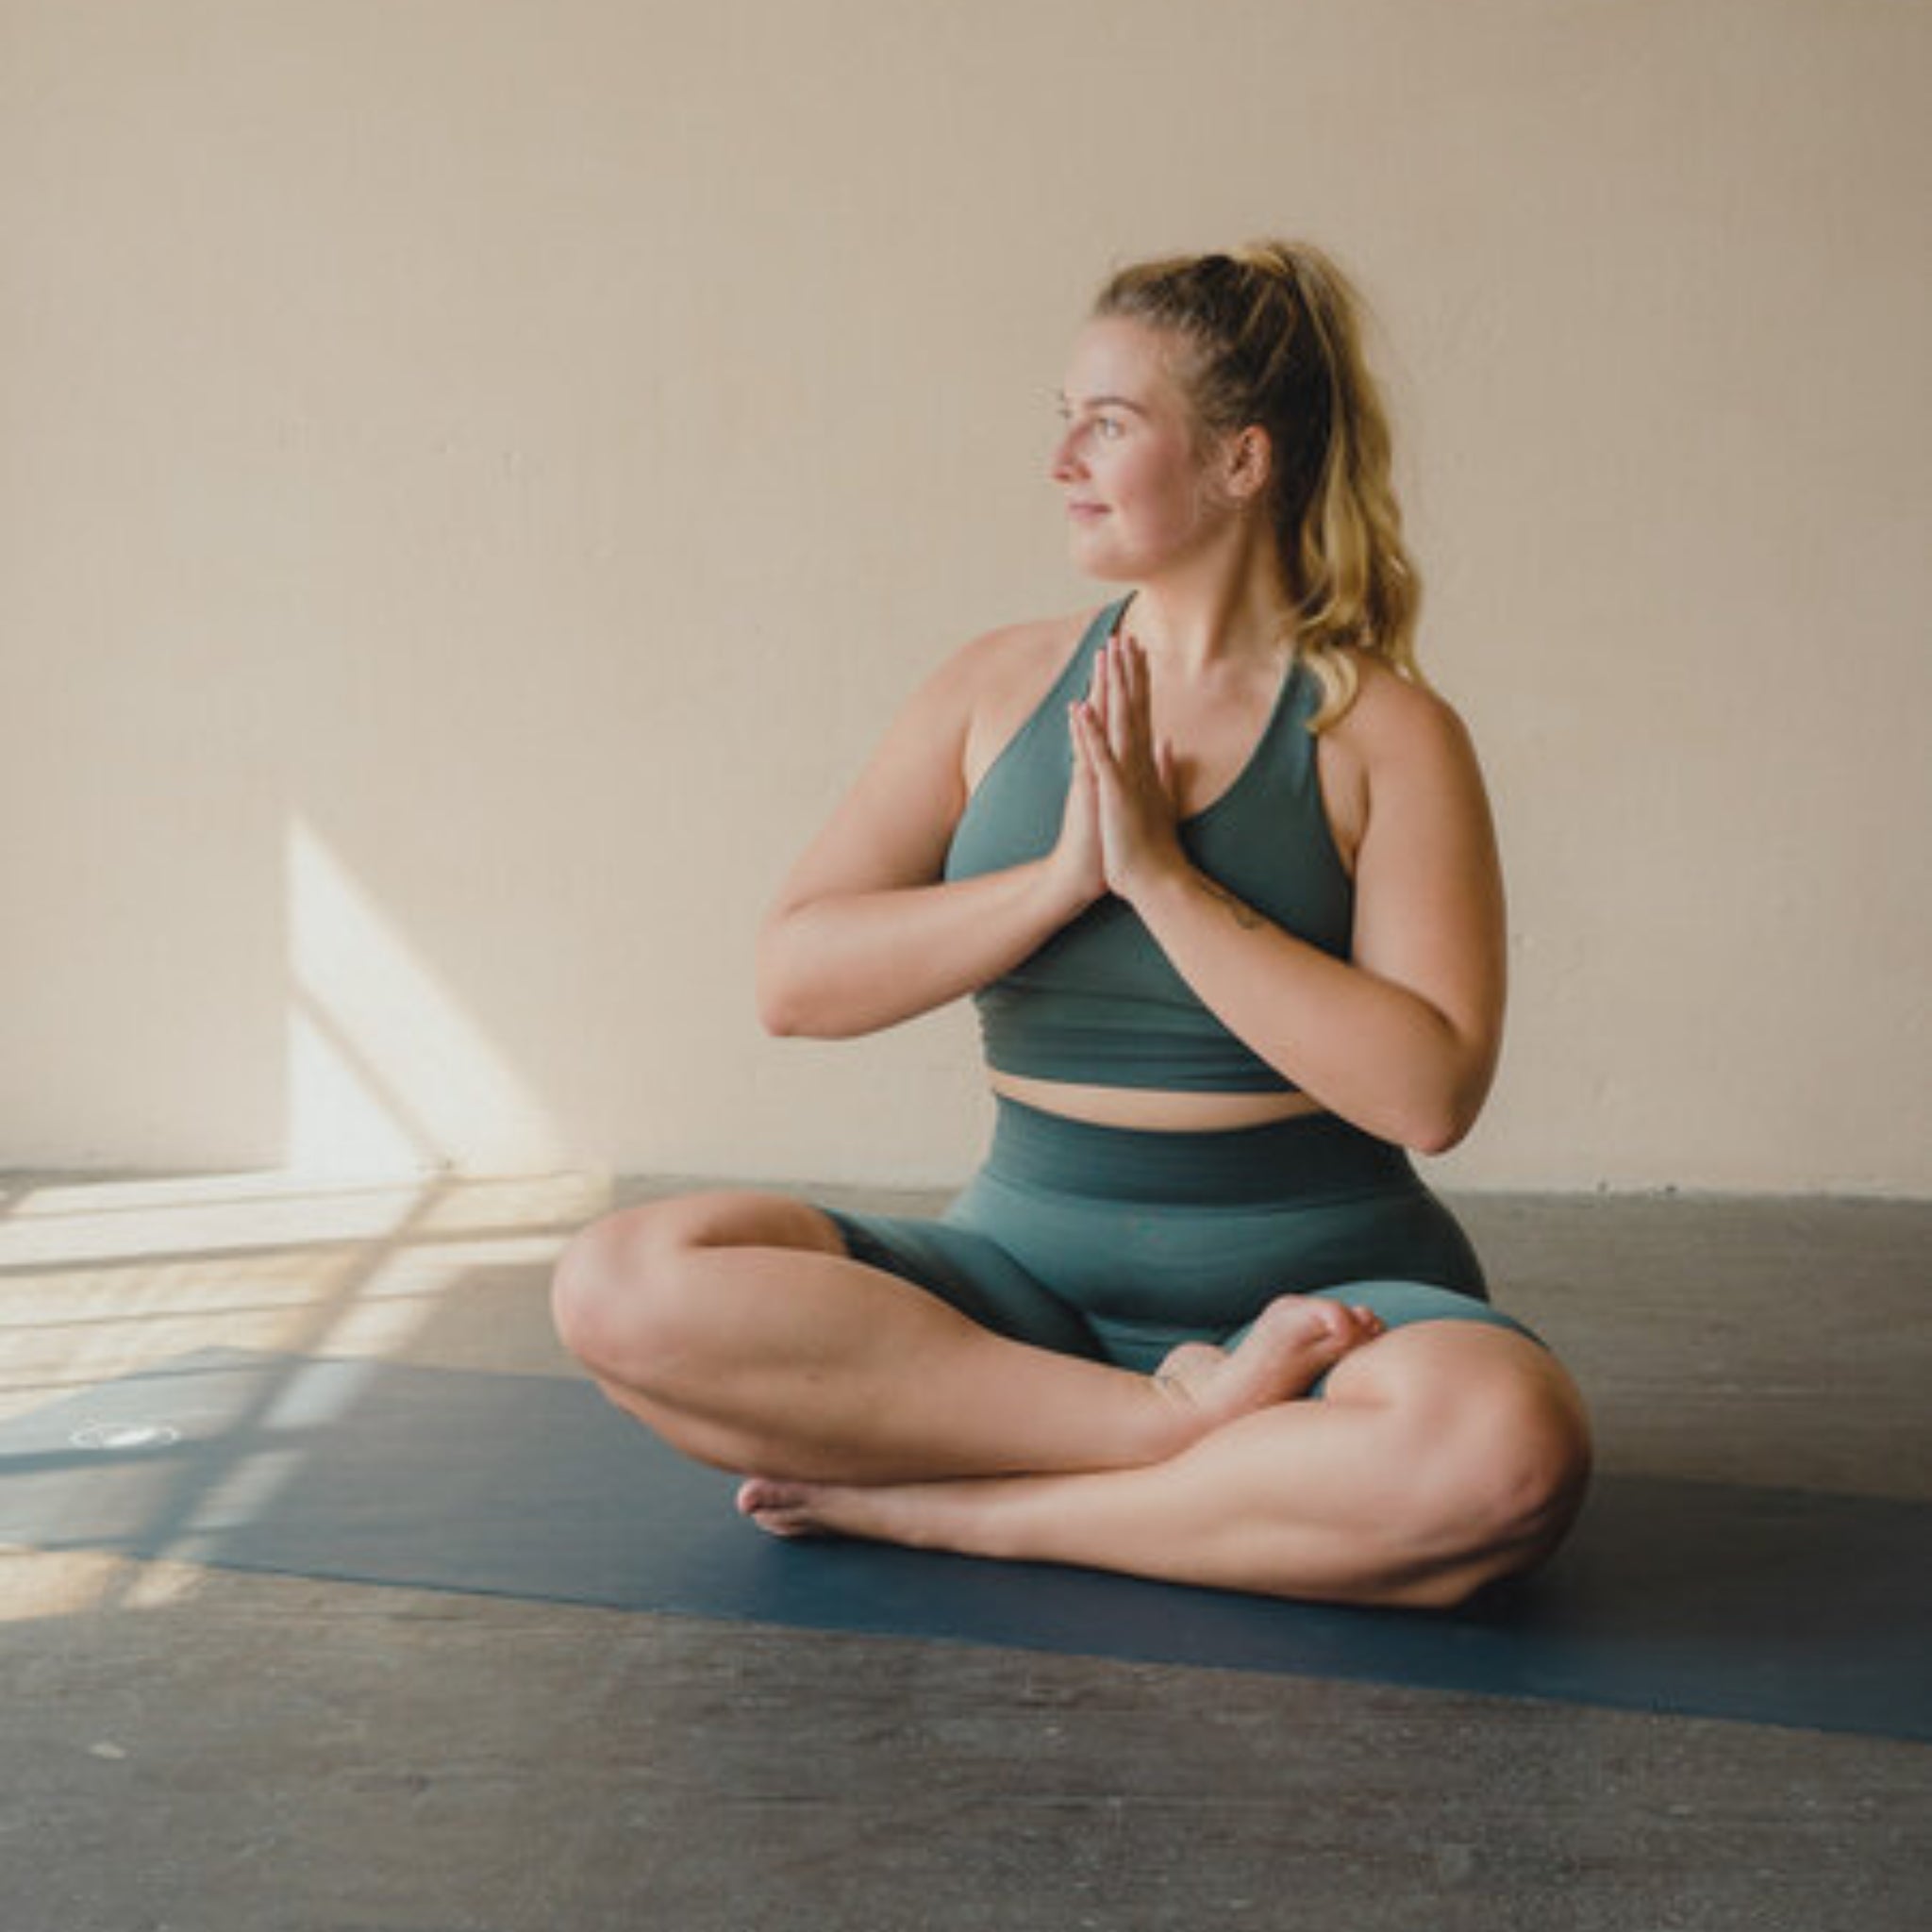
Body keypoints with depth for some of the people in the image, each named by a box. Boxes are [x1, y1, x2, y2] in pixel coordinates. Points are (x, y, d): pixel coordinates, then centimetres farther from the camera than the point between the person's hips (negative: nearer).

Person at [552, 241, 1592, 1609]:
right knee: (627, 1287, -20)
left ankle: (952, 1510, -20)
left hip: (1314, 1288, -2)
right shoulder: (1003, 688, 8)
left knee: (1505, 1448, -36)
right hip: (1028, 1274, 3)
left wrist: (1164, 878, -17)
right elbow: (795, 979, -1)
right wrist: (1062, 878, -13)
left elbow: (1430, 1091, -14)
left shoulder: (1384, 731, -2)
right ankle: (1188, 1421, -19)